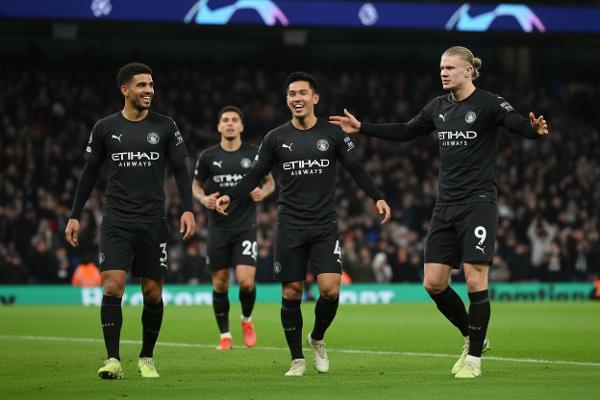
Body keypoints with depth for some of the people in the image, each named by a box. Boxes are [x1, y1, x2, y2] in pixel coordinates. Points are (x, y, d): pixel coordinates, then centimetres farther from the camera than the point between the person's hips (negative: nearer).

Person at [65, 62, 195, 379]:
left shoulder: (165, 127, 4)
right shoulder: (105, 128, 4)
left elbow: (180, 170, 7)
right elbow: (89, 173, 11)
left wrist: (188, 209, -5)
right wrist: (75, 216, 8)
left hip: (153, 222, 1)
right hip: (116, 221, -1)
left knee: (153, 292, 3)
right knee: (113, 286, -14)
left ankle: (146, 358, 20)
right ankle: (113, 360, -12)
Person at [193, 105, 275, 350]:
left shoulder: (254, 154, 0)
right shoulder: (208, 156, 1)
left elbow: (270, 181, 13)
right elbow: (196, 185, 13)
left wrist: (263, 192, -9)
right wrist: (203, 198, -8)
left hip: (246, 226, -1)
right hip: (218, 227, 1)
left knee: (245, 280, -13)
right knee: (220, 282, 3)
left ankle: (247, 320, 17)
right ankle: (225, 335, 17)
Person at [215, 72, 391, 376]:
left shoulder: (333, 134, 3)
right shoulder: (276, 138, 5)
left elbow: (356, 169, 5)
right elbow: (255, 176, 8)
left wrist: (377, 197, -8)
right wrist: (230, 197, -6)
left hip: (325, 226, -1)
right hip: (290, 228, 1)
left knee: (330, 289, -13)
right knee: (291, 293, 0)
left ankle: (317, 339, 16)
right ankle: (297, 359, 13)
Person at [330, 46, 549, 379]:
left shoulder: (489, 104, -9)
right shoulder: (438, 107, 10)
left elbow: (519, 125, -23)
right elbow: (405, 132, 22)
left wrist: (535, 129, -46)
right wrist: (362, 128, 21)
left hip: (478, 204, -7)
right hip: (446, 206, 7)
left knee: (475, 280, -9)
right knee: (433, 283, 3)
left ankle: (474, 358, 4)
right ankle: (472, 336, 24)